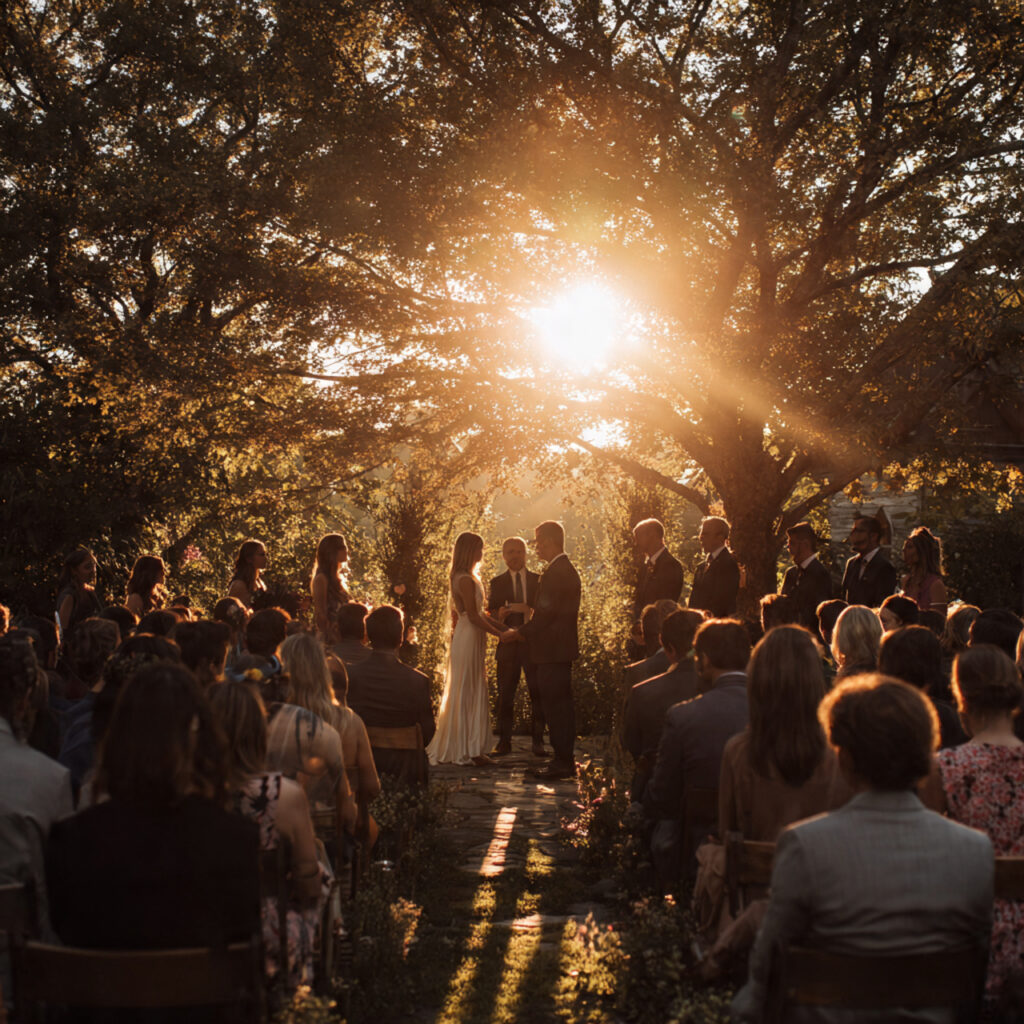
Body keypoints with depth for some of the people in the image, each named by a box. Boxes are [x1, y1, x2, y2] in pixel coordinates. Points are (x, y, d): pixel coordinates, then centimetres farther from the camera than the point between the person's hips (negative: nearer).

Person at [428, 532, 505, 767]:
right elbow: (473, 616, -18)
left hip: (471, 639, 10)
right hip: (468, 639, -10)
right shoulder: (466, 580, -16)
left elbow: (479, 613, 17)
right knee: (468, 693, -5)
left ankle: (454, 748, 16)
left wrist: (503, 627, 11)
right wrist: (499, 633, -13)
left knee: (468, 694, 12)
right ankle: (469, 749, 0)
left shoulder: (468, 578, 15)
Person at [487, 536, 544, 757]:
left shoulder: (539, 581, 9)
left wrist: (528, 609, -16)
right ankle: (504, 743, 5)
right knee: (505, 695, 0)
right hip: (508, 645, 1)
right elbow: (492, 613, 6)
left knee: (537, 694, -1)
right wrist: (500, 614, -17)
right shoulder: (497, 583, 11)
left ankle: (538, 742, 5)